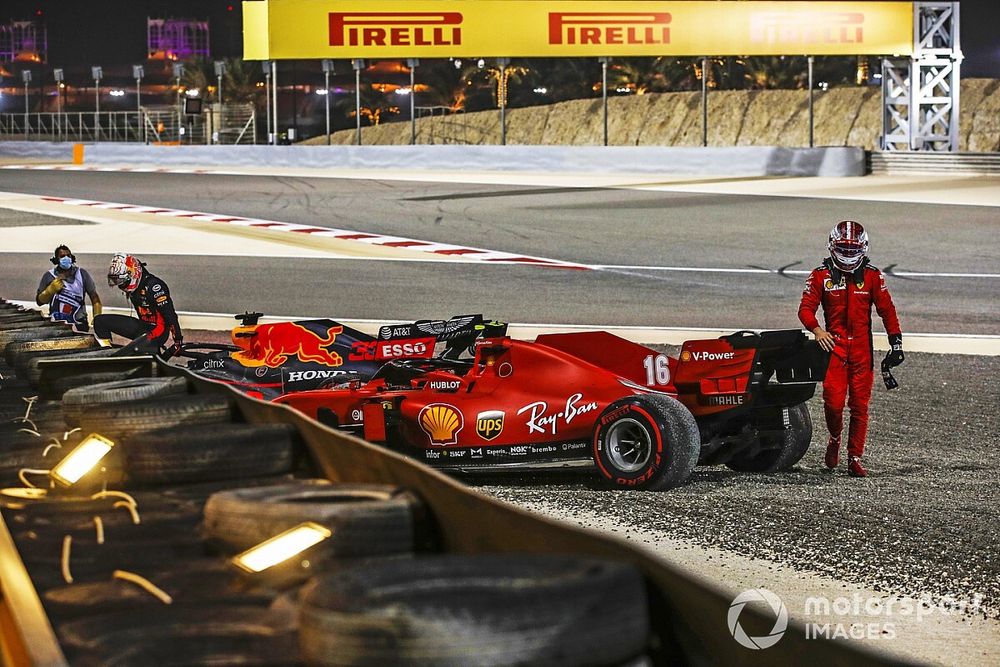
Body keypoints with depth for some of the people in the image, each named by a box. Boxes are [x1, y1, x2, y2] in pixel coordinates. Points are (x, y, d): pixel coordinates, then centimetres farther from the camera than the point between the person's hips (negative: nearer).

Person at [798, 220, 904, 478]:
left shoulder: (872, 276, 5)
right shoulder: (821, 275, 3)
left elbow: (887, 310, 8)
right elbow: (806, 307, 0)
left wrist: (896, 343, 2)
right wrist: (817, 330, -19)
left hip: (862, 348, 1)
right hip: (833, 344, -1)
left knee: (860, 405, 1)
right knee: (833, 402, -12)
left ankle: (855, 459, 8)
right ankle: (835, 439, 17)